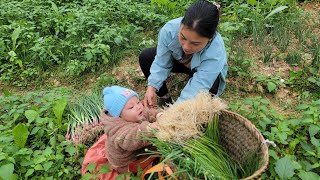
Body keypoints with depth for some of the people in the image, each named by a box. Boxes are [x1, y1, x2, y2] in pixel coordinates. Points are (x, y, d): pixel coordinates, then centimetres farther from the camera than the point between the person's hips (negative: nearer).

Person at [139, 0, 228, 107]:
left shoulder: (216, 54, -43)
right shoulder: (170, 29, -35)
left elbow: (194, 90, -44)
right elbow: (161, 63, -24)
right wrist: (152, 87, -38)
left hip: (204, 74, -3)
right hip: (179, 60, 3)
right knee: (145, 57, -14)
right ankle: (165, 97, 0)